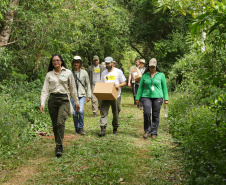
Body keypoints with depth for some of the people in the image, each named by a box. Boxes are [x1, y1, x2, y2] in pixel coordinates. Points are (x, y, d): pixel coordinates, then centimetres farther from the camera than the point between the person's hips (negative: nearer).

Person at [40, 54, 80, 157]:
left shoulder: (68, 73, 5)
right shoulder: (49, 74, 8)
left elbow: (73, 88, 10)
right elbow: (45, 90, 5)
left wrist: (76, 102, 12)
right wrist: (42, 103, -7)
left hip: (64, 100, -2)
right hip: (52, 100, 3)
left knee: (60, 122, -18)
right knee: (55, 125, 6)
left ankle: (59, 147, -14)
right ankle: (58, 145, 21)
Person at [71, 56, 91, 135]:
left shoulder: (84, 72, 4)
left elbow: (88, 85, 8)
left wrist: (88, 96, 3)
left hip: (82, 95, -1)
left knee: (81, 111, -18)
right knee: (74, 113, 1)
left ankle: (81, 128, -1)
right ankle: (77, 129, 17)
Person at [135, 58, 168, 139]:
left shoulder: (161, 75, 8)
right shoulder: (145, 75, 10)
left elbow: (164, 87, 12)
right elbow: (140, 87, 14)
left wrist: (166, 99, 6)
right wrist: (137, 98, 11)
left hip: (157, 97, 0)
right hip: (146, 97, 0)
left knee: (155, 115, 1)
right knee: (146, 113, -17)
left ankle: (154, 132, 13)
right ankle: (147, 130, 1)